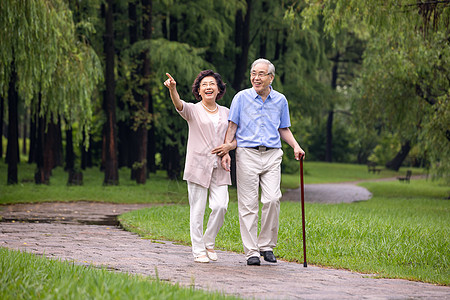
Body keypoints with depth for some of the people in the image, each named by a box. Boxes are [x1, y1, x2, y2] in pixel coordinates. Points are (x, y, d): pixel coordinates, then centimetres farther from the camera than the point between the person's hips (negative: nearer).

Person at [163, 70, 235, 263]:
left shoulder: (226, 112, 13)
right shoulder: (193, 110, 1)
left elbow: (235, 137, 20)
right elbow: (179, 105, -21)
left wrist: (228, 146, -3)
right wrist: (172, 89, -43)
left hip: (219, 167, 3)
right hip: (198, 166, -3)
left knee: (220, 206, -9)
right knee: (197, 209, -3)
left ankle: (209, 243, 13)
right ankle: (198, 250, 6)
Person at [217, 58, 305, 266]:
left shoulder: (280, 100, 10)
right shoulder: (242, 97, 3)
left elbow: (284, 129, 19)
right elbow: (232, 127, 6)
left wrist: (296, 147, 4)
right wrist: (226, 150, -4)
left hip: (272, 155, 2)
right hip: (247, 154, -1)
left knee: (272, 199, -12)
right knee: (248, 204, -3)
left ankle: (267, 245, 3)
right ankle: (251, 251, 2)